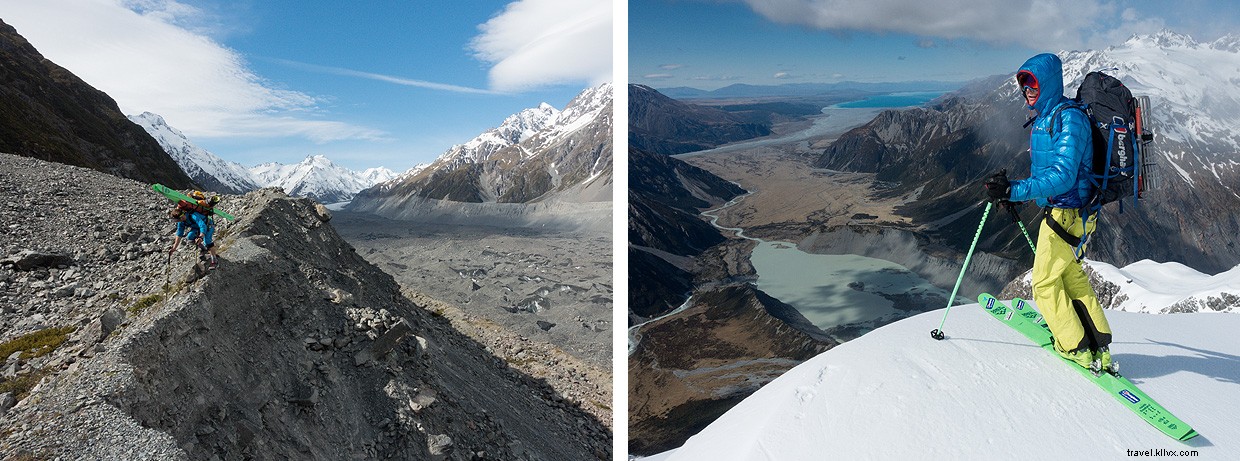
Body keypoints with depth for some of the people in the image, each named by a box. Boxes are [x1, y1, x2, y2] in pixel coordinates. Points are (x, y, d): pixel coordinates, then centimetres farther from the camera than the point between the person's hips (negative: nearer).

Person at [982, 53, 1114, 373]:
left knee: (1045, 282, 0)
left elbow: (1062, 176, -28)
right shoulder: (1045, 119, 11)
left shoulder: (1069, 118, -19)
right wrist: (1012, 191, 10)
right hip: (1058, 210, 10)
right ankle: (1099, 348, 30)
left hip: (1066, 212, -10)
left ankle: (1077, 349, 12)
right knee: (1073, 279, 19)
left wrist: (1014, 191, -35)